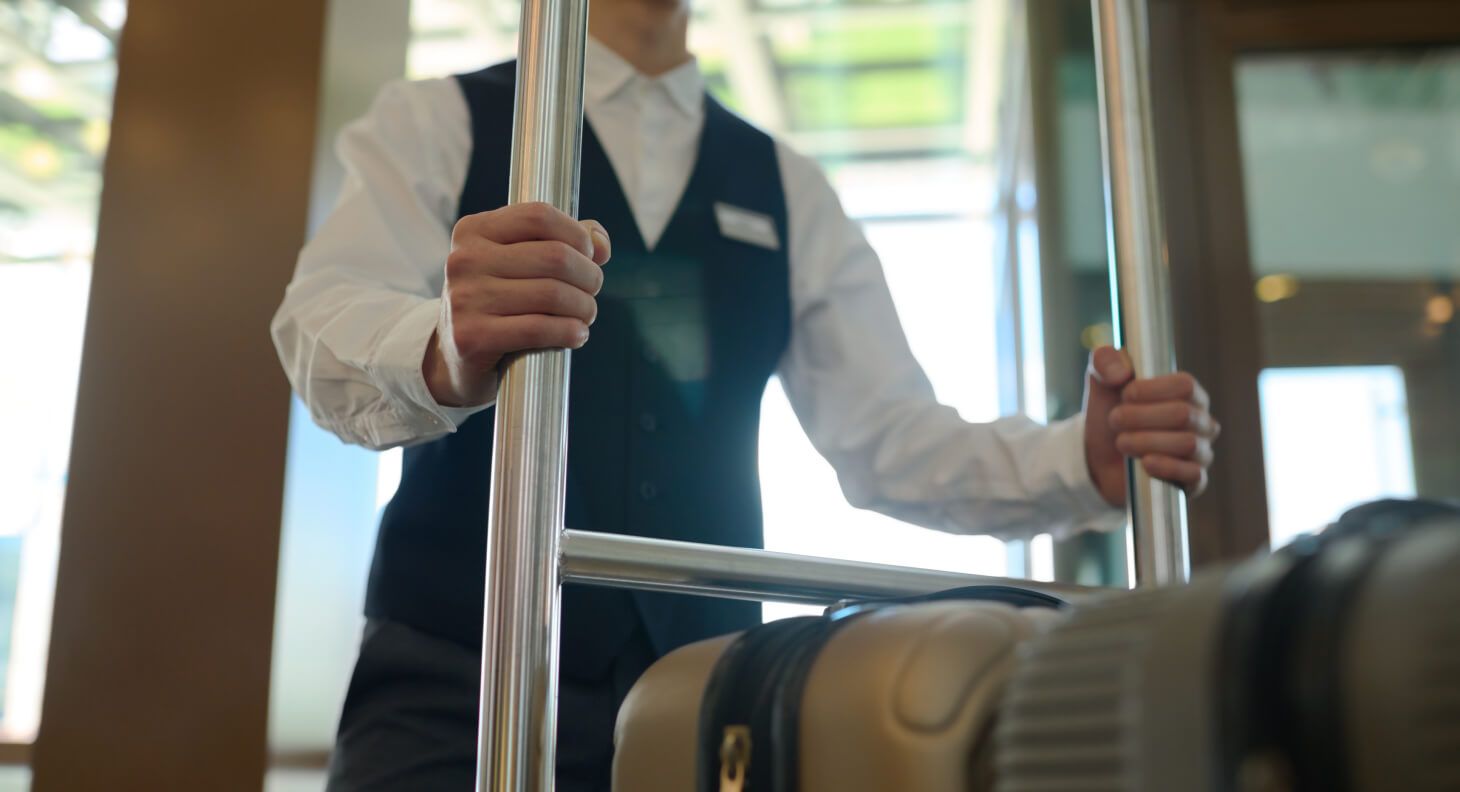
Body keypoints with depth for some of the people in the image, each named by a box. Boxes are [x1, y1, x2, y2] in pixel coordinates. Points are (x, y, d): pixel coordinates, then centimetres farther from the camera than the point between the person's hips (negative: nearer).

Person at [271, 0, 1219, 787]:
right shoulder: (438, 124, 5)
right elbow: (327, 324, -13)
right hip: (460, 675, -2)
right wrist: (445, 351, -36)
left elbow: (888, 436, 5)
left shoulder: (788, 191, 14)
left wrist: (1083, 460, -13)